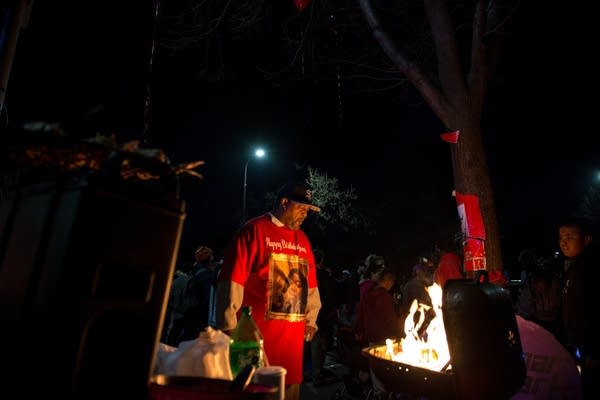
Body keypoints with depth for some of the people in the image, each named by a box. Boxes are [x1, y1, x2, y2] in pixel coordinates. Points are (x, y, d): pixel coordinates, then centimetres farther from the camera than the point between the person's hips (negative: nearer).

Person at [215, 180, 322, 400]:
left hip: (293, 334, 6)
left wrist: (311, 318, 18)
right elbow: (232, 280, -11)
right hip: (256, 331, -6)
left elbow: (310, 282, 20)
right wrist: (229, 326, -11)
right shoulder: (254, 230, -7)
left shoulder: (302, 238, 13)